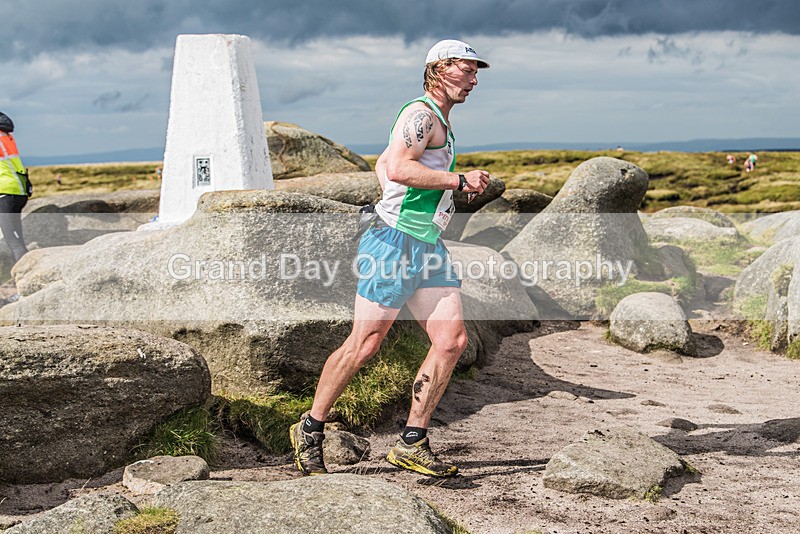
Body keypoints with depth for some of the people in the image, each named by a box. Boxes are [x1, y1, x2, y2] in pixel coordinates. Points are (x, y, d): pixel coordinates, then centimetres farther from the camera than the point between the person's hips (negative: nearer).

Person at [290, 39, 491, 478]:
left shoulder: (438, 121, 22)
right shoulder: (422, 113, -10)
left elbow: (382, 165, 33)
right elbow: (398, 168, -27)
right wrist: (460, 181, -21)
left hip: (428, 247, 9)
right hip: (394, 245, -9)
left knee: (452, 340, -2)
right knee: (364, 344, -6)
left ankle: (411, 444, 5)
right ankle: (310, 430, 12)